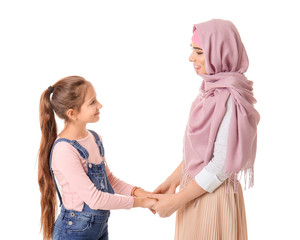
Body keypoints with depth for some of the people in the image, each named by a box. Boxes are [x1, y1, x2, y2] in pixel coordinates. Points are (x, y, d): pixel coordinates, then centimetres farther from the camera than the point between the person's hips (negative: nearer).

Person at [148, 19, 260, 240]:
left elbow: (222, 164, -22)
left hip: (212, 195, -8)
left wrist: (176, 201, -15)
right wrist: (173, 181, 11)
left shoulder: (229, 97, -23)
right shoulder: (212, 89, 3)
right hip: (196, 188, 8)